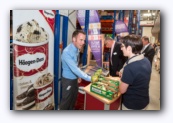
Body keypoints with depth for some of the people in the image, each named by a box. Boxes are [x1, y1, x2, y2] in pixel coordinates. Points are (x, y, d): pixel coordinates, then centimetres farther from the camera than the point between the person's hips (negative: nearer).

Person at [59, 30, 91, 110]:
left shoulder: (77, 49, -3)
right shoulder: (67, 52, -30)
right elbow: (74, 69, -36)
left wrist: (78, 76, 10)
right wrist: (89, 78, -36)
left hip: (75, 78, 8)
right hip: (68, 80, -8)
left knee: (74, 98, 25)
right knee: (66, 100, 12)